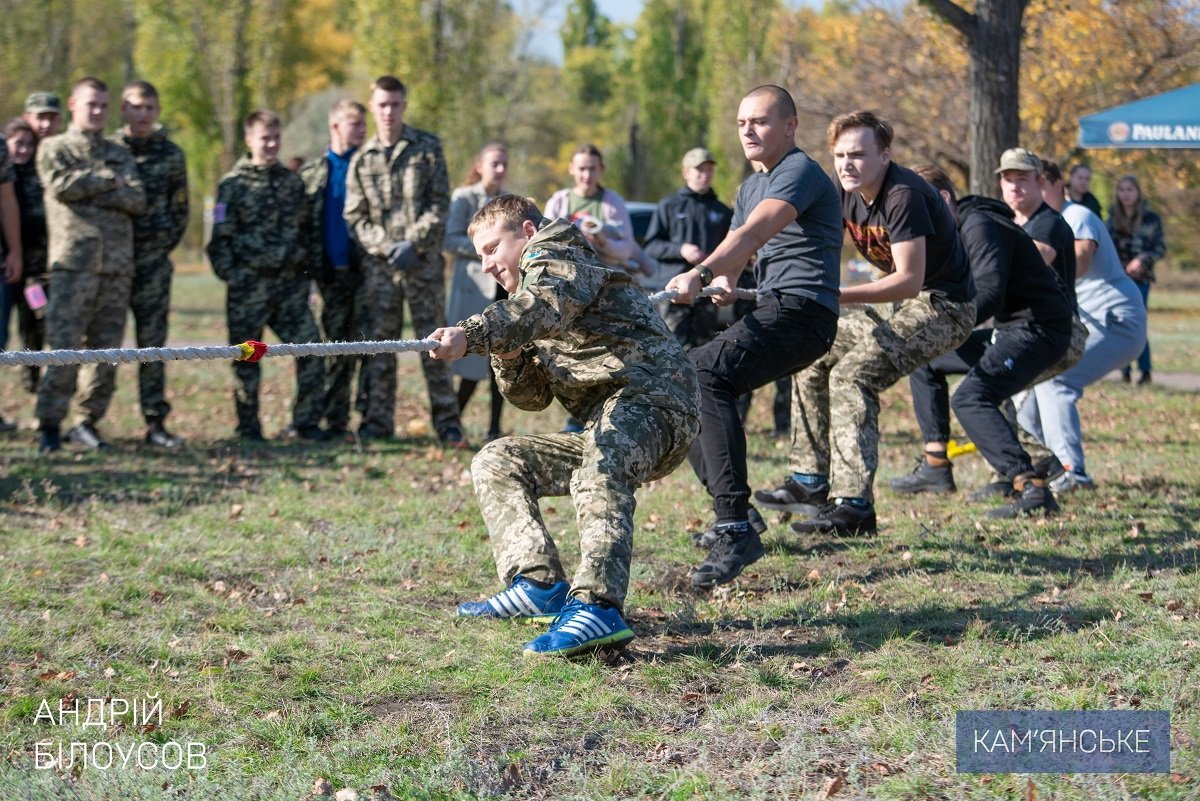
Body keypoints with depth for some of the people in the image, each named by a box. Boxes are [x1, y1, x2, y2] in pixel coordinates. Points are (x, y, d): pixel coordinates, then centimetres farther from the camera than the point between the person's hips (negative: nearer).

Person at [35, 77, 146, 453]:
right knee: (63, 347, -10)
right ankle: (50, 424, -5)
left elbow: (138, 200, 4)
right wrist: (110, 180, -1)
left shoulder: (120, 154, 21)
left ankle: (88, 422, 9)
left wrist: (89, 191, -7)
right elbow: (62, 185, -9)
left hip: (118, 264, 4)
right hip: (73, 261, -4)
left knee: (107, 349, 2)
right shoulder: (53, 148, 12)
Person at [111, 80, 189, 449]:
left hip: (152, 259, 1)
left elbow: (180, 208, 12)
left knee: (152, 342, 1)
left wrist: (165, 245, 5)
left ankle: (155, 421, 4)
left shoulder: (171, 154, 6)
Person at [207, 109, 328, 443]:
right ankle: (248, 427, 14)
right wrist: (229, 275, -11)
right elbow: (220, 237, -3)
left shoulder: (293, 182, 12)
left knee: (311, 349, -4)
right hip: (249, 284, -4)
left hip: (291, 282, 4)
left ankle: (304, 422, 6)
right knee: (246, 358, 3)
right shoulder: (233, 184, -2)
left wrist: (304, 269, 13)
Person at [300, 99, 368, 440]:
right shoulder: (312, 173, 10)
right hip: (332, 271, 2)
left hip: (367, 269, -2)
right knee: (336, 345, 6)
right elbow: (303, 223, 9)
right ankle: (334, 420, 12)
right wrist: (312, 268, 1)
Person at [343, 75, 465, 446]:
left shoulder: (427, 147, 3)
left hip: (423, 260, -2)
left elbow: (439, 205, -1)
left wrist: (414, 243, -13)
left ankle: (447, 422, 3)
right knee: (379, 343, 5)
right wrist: (386, 246, -10)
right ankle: (377, 421, 11)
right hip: (379, 263, 2)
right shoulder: (362, 159, 9)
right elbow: (355, 217, 6)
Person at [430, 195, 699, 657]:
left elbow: (544, 307, -25)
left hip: (649, 398, -10)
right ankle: (540, 584, -8)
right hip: (603, 429, 10)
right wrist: (509, 360, 0)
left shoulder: (559, 260, 1)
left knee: (597, 478, -37)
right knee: (496, 462, 9)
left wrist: (471, 334, -41)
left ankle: (598, 607, -56)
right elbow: (533, 397, 22)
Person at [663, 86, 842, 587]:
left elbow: (755, 233, -26)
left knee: (705, 373, -29)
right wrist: (724, 282, -10)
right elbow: (736, 246, 14)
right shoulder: (751, 186, 22)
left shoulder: (798, 172, -9)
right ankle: (736, 512, 16)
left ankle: (736, 529, -33)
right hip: (770, 311, 10)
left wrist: (700, 274, -41)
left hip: (801, 310, -10)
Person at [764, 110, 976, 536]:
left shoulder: (903, 196, -25)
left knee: (852, 374, -25)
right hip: (904, 304, 10)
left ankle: (854, 506, -28)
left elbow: (909, 280, -31)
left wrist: (838, 295, -35)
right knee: (812, 357, 11)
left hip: (943, 307, -10)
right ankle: (811, 481, 16)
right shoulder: (847, 193, 1)